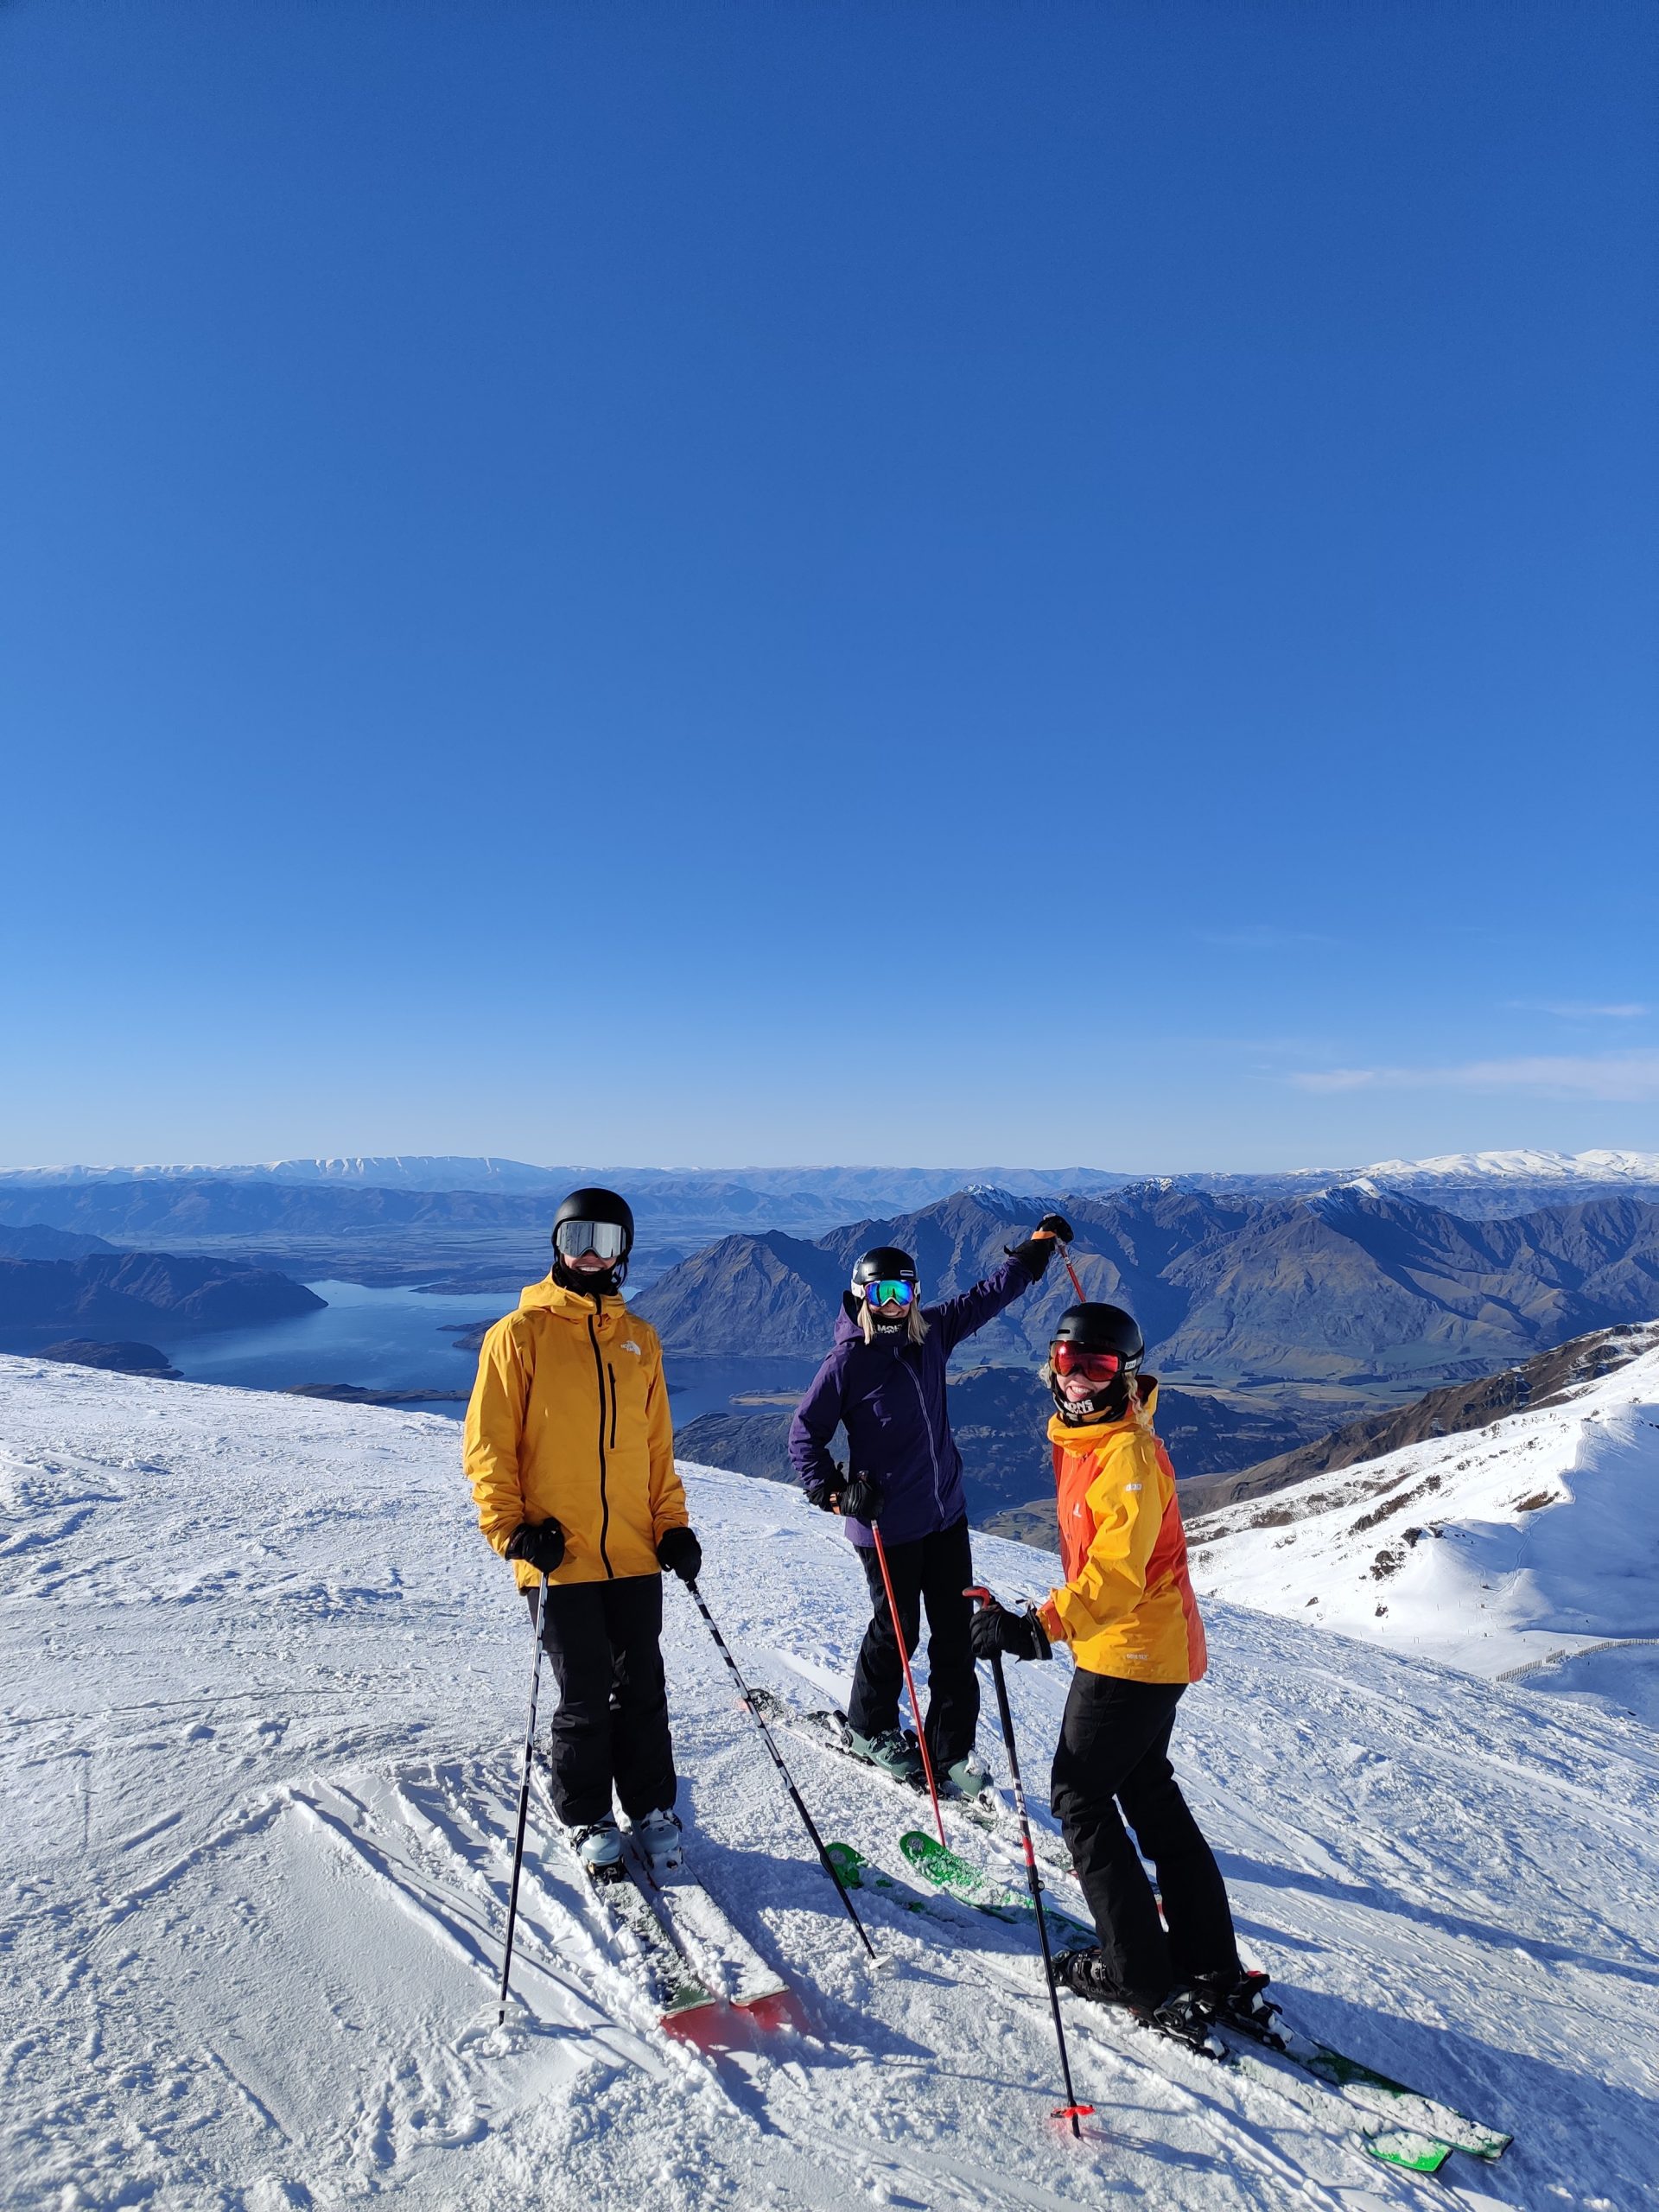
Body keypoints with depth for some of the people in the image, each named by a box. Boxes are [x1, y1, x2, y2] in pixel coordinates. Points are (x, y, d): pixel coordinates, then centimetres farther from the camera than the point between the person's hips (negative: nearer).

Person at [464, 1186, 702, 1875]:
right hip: (559, 1556, -3)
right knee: (584, 1698, 7)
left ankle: (652, 1809, 31)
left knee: (642, 1689, 12)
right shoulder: (520, 1334, -4)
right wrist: (511, 1527, -11)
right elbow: (487, 1444, -3)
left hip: (634, 1554, 3)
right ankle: (587, 1820, 29)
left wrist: (672, 1524, 8)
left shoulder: (639, 1339, 9)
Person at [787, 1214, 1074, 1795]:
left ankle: (951, 1749, 22)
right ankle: (869, 1728, 35)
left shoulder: (932, 1333, 1)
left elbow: (988, 1295, 13)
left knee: (956, 1634, 9)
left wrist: (1040, 1245, 16)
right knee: (896, 1631, 10)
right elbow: (804, 1434, -7)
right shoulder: (847, 1362, -14)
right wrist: (836, 1492, -17)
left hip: (947, 1513, 5)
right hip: (887, 1524, -5)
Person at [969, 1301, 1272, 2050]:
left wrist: (1038, 1626, -40)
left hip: (1130, 1654, -10)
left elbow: (1116, 1574, -33)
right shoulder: (1082, 1439, 6)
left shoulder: (1128, 1454, -23)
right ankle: (1214, 1971, 29)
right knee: (1150, 1797, 18)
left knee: (1080, 1796, 3)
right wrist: (1049, 1623, 28)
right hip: (1148, 1651, 10)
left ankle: (1141, 1976, 15)